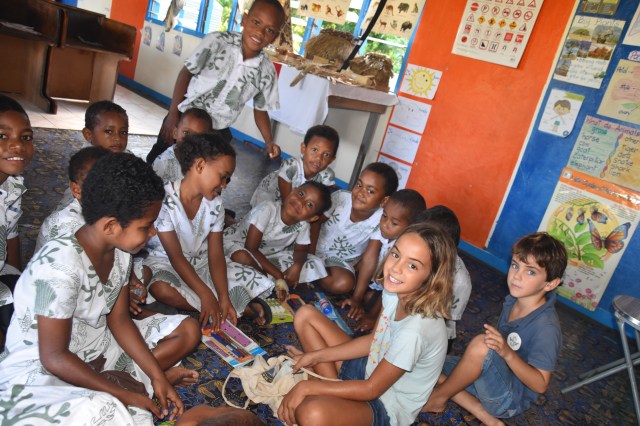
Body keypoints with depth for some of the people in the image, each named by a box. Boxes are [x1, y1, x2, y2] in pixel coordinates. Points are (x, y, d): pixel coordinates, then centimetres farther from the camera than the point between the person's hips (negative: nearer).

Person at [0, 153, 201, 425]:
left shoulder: (119, 249, -6)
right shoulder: (60, 265, -29)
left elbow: (118, 319, 1)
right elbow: (54, 358, -24)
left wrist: (156, 375, -7)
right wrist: (123, 394, -20)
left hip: (96, 348, 8)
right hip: (39, 370, -8)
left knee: (187, 330, 1)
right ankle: (130, 382, -8)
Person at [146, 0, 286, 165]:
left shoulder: (267, 72, -11)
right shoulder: (217, 41, -16)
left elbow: (261, 109, 3)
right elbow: (187, 73, -8)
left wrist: (269, 141, -11)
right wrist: (173, 114, -11)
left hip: (218, 133, 1)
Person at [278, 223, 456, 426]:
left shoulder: (415, 330, -35)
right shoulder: (396, 291, -12)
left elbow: (372, 389, -23)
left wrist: (307, 387, -18)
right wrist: (314, 356, 0)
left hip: (386, 406, -8)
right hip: (371, 368, 8)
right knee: (305, 315, 5)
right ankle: (335, 396, 3)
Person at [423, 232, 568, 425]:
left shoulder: (546, 327, -25)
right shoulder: (513, 300, -4)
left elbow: (540, 384, -22)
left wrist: (507, 353, -35)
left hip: (510, 398, -8)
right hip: (492, 379, 8)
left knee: (480, 344, -33)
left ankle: (438, 397, -9)